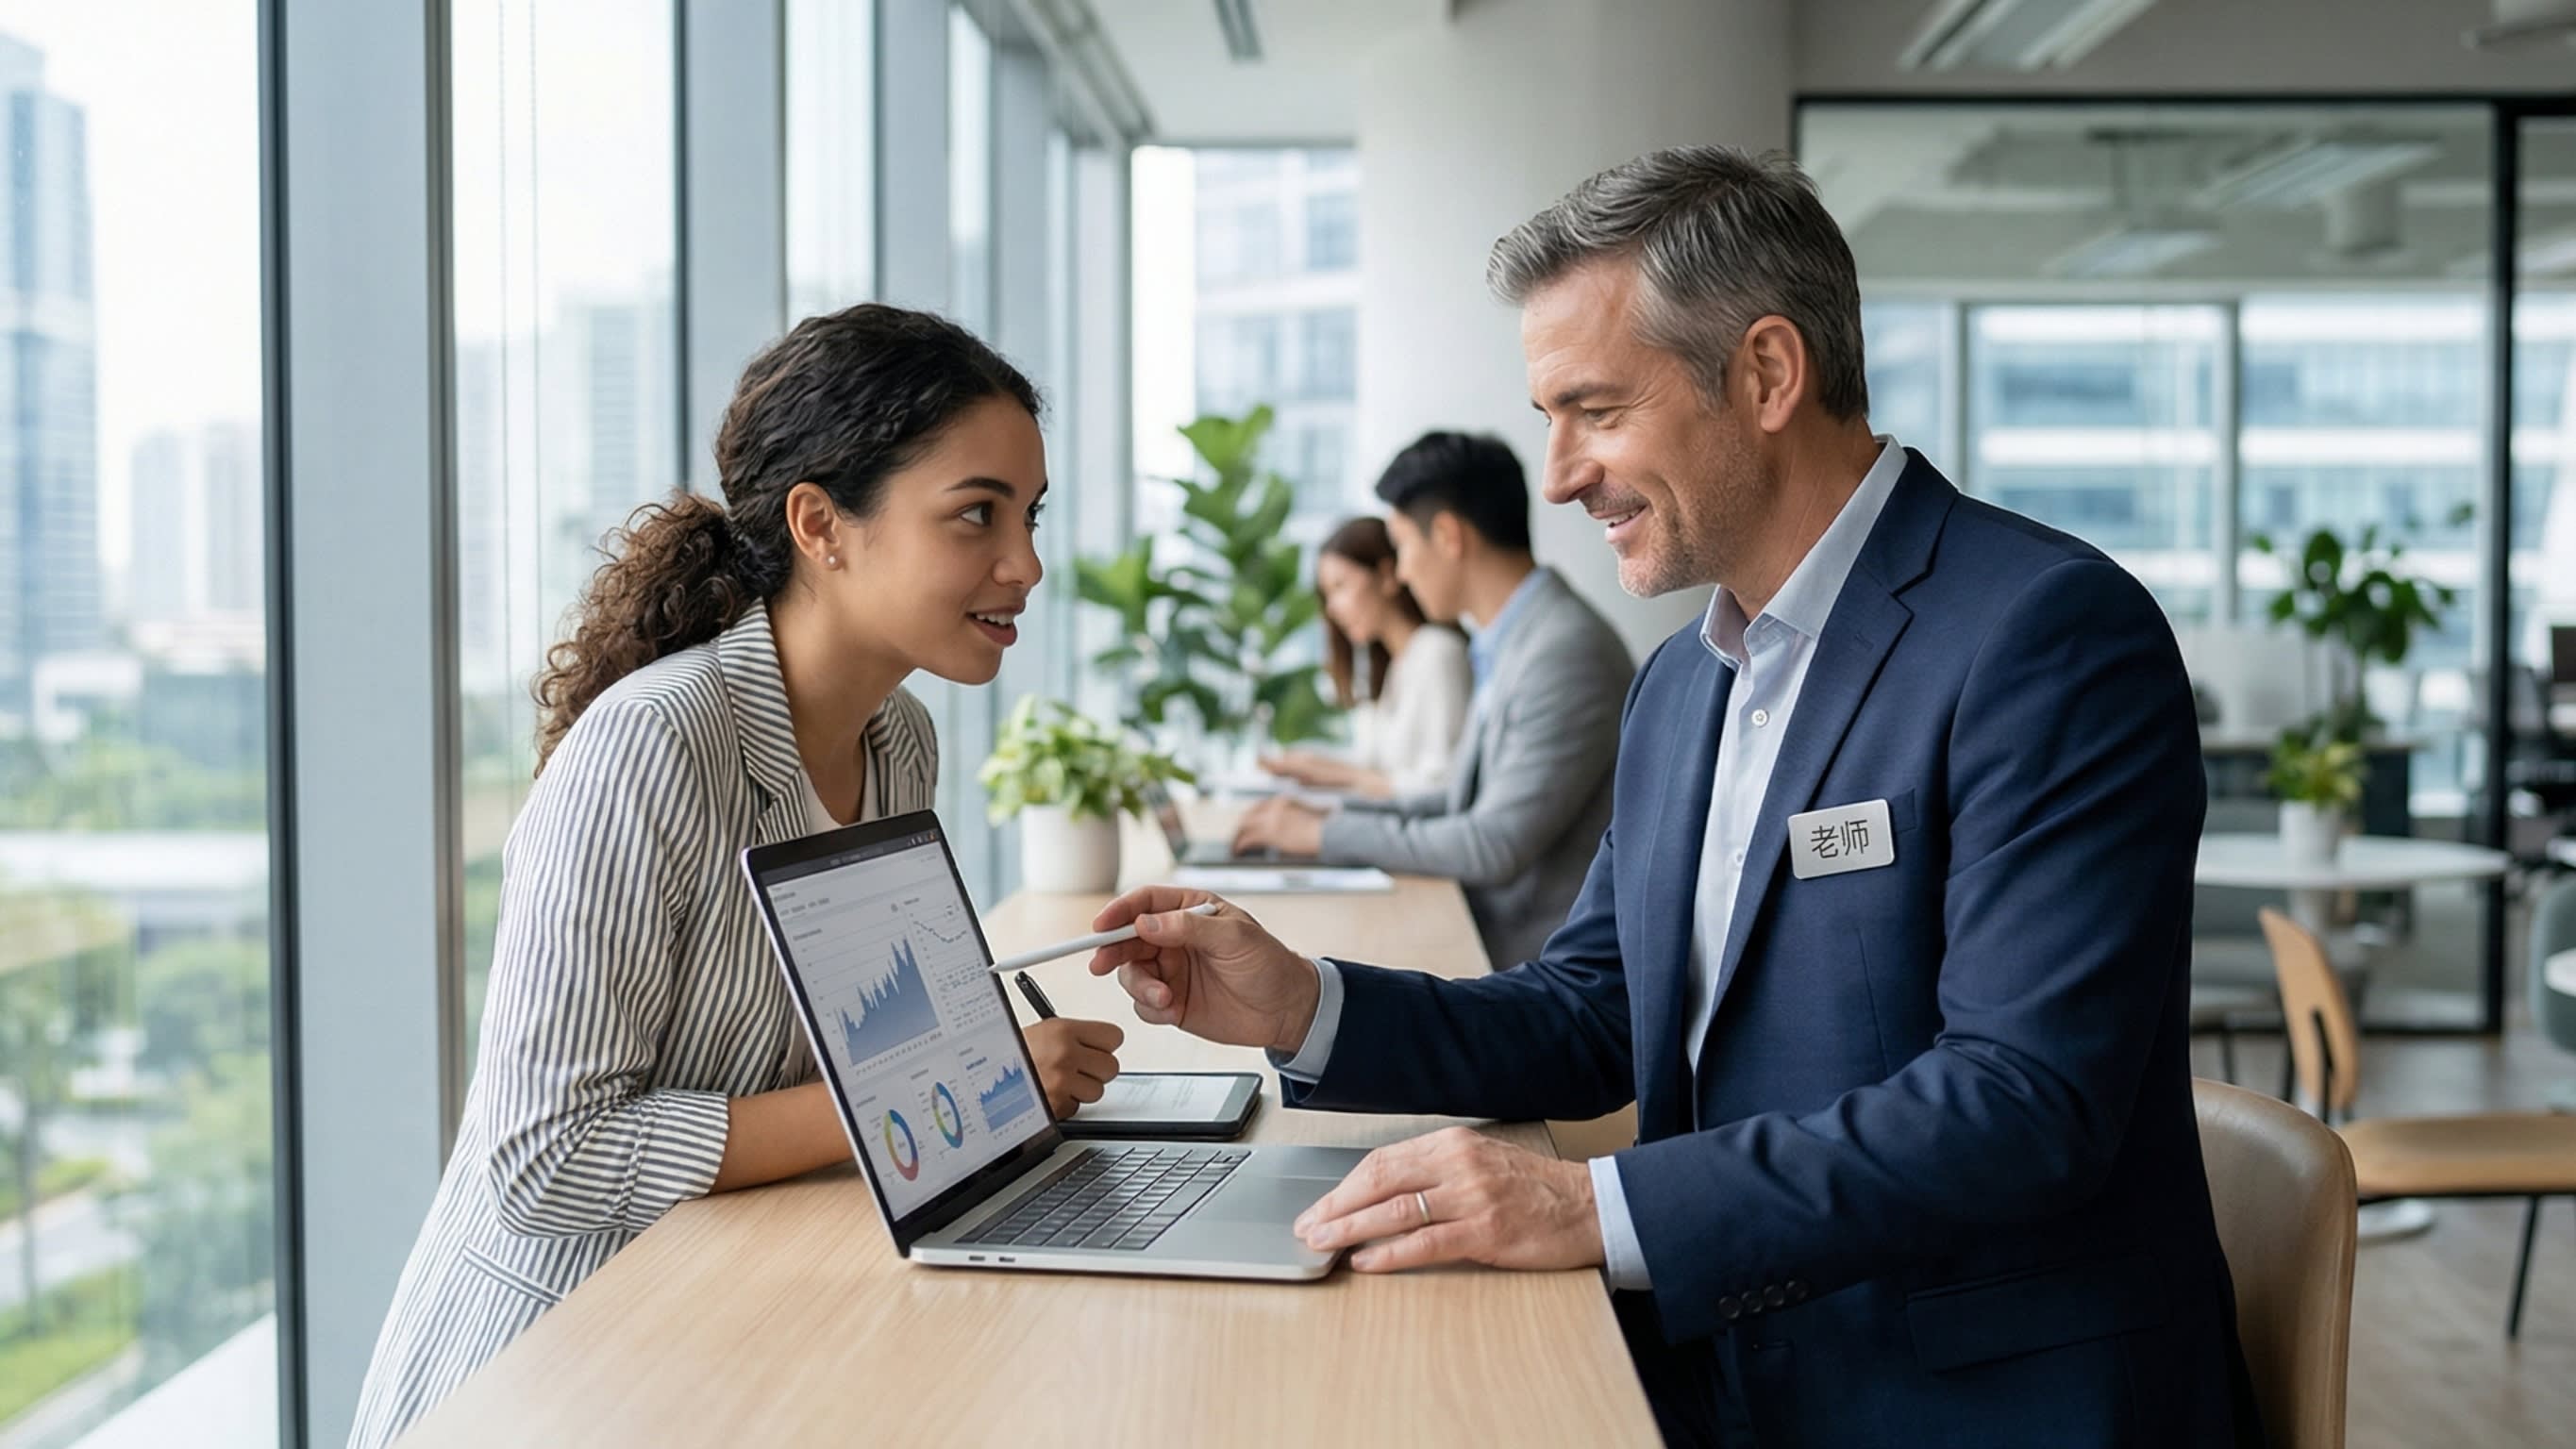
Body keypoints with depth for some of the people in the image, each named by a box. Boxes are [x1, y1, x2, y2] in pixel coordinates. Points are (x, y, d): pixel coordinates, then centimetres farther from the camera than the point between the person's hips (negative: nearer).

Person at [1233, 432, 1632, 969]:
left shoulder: (1569, 651, -20)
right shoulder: (1512, 645, 10)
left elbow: (1496, 846, -22)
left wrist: (1328, 834, -13)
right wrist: (1334, 815, 7)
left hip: (1536, 961, -8)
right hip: (1484, 939, 8)